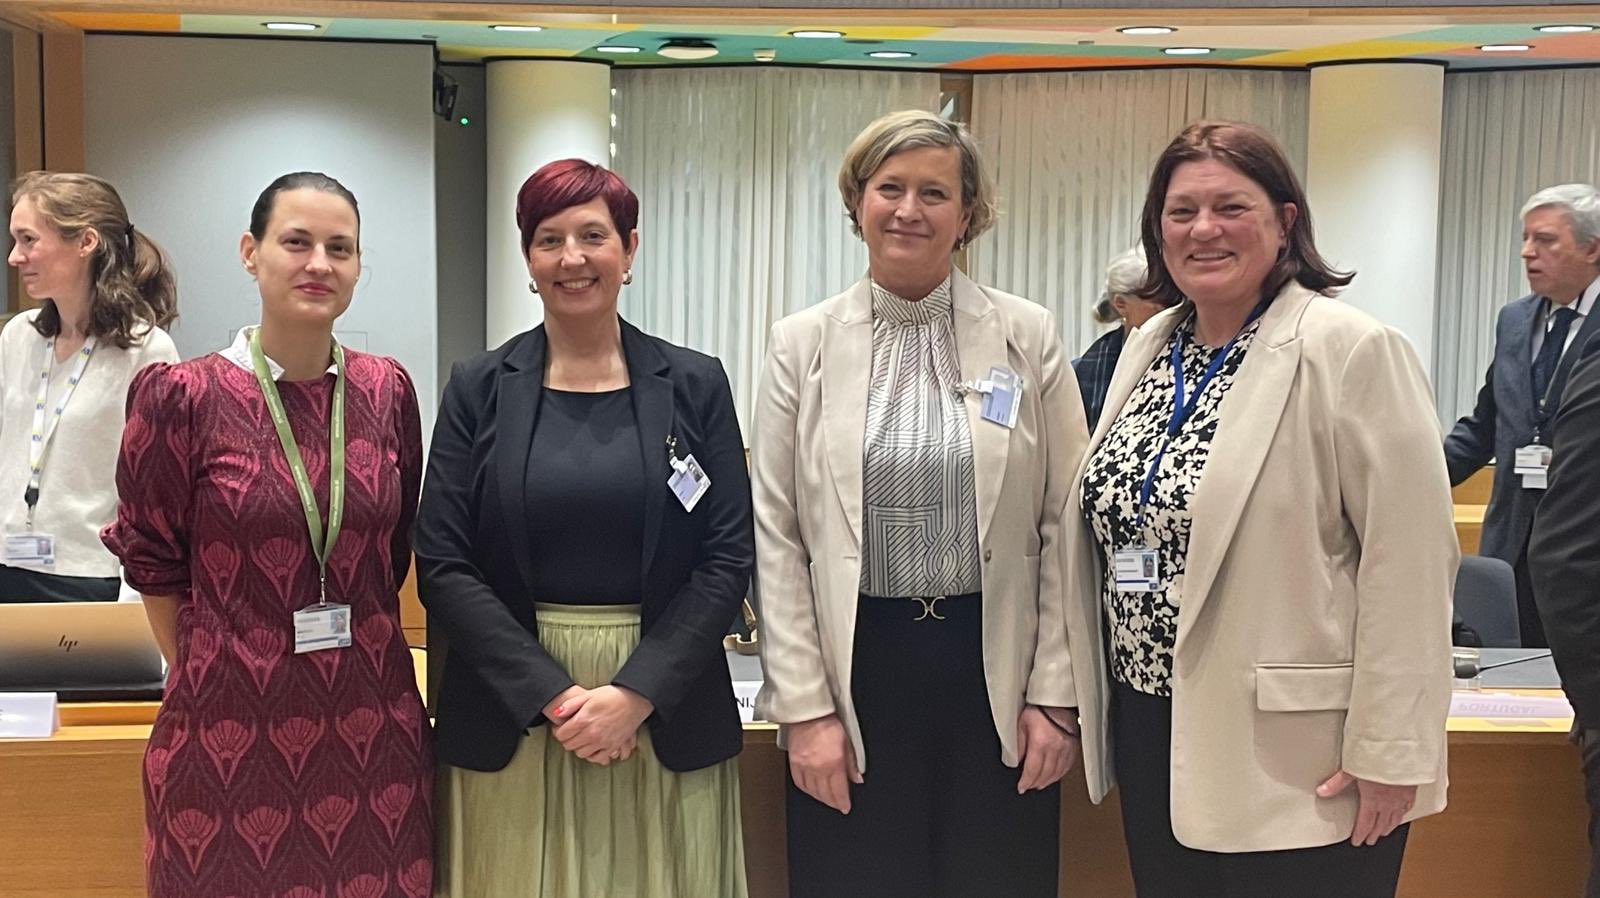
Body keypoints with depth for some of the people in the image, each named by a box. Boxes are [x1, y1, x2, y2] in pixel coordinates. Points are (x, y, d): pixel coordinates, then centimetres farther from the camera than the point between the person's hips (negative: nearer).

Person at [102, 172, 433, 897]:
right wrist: (209, 673, 8)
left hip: (373, 730, 3)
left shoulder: (386, 390, 2)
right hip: (231, 733, -3)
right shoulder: (183, 396, -8)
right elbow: (153, 563, 1)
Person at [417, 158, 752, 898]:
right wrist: (553, 694, -13)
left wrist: (635, 693, -13)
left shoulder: (695, 384, 2)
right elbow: (443, 565, -4)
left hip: (667, 716, 0)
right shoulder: (479, 388, 1)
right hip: (511, 715, 0)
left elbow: (728, 557, -2)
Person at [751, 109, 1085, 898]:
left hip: (994, 666, 0)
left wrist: (1055, 695, -2)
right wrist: (804, 707, -5)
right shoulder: (801, 344, 1)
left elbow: (1064, 526, 1)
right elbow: (776, 537, 0)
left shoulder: (1027, 337, 1)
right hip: (857, 667, 0)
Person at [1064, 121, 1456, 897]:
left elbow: (1408, 563, -15)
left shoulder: (1351, 352, -12)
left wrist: (1389, 752, -17)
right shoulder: (1148, 347, 9)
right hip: (1150, 735, 7)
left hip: (1292, 757, -6)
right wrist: (1094, 702, 15)